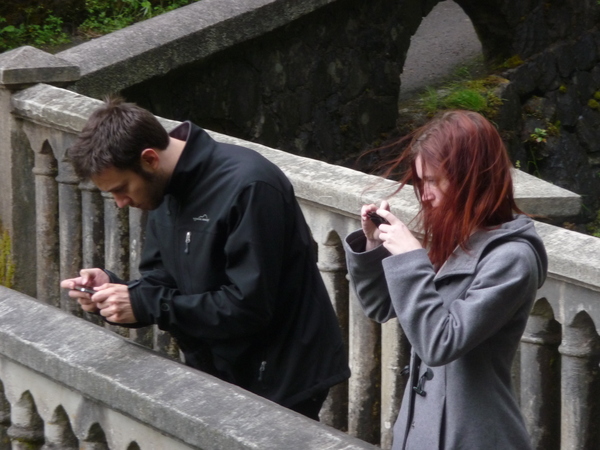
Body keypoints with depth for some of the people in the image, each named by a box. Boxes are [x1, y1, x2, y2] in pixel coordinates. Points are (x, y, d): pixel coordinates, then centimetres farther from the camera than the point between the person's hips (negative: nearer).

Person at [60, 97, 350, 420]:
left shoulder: (247, 187, -23)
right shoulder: (168, 191, 5)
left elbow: (248, 305, -25)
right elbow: (160, 282, 8)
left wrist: (144, 305, -25)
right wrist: (113, 288, -13)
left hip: (279, 381, -8)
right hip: (219, 374, 8)